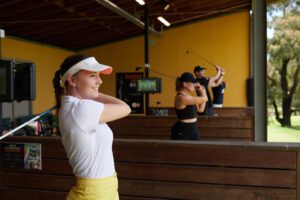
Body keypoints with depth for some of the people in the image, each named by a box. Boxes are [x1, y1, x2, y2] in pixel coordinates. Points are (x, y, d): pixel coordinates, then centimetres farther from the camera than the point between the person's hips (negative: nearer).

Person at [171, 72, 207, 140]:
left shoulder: (188, 96, 9)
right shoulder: (182, 97, -21)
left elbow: (200, 109, 15)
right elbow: (204, 99, -16)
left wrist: (201, 92, 7)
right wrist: (202, 91, 7)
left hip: (193, 129, 9)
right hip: (181, 131, -9)